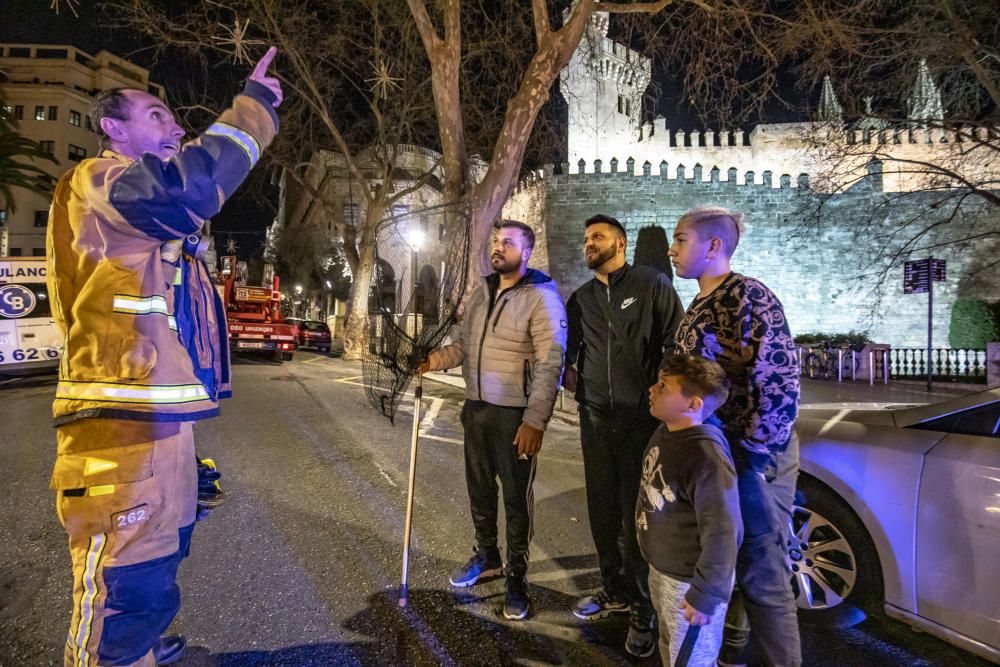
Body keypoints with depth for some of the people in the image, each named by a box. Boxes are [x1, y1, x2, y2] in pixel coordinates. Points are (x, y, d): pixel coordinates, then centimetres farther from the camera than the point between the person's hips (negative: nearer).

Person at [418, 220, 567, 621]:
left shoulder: (542, 298, -14)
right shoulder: (481, 292, 10)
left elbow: (551, 364, -18)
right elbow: (464, 343, 17)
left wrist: (534, 420, -23)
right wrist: (436, 359, -2)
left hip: (515, 414, -7)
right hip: (476, 407, 7)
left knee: (516, 496, 5)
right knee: (479, 487, 19)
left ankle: (516, 576, 22)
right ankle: (486, 556, 39)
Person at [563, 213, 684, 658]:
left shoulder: (652, 284, -3)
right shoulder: (581, 298, 12)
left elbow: (677, 342, -5)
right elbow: (571, 345, 24)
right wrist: (569, 370, 6)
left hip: (642, 420, -5)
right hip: (595, 418, 5)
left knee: (637, 516, 1)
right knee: (602, 510, 13)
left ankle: (643, 609, 18)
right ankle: (615, 589, 32)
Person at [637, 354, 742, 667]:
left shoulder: (706, 457, -32)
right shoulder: (664, 433, -4)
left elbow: (722, 533, -29)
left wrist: (706, 595, -21)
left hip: (689, 581, -8)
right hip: (661, 570, 8)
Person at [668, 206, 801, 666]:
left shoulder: (749, 298, -15)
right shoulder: (699, 305, 11)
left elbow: (781, 381, -21)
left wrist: (757, 458, -19)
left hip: (750, 458, -9)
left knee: (760, 576, 2)